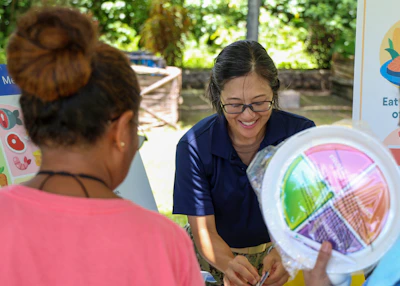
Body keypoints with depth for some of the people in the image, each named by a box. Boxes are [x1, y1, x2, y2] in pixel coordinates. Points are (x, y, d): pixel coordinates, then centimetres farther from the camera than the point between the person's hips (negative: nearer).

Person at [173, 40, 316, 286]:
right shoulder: (194, 146, -16)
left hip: (276, 248, 1)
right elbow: (203, 229, -15)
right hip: (214, 254, -1)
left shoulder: (301, 132, -13)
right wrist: (230, 264, -38)